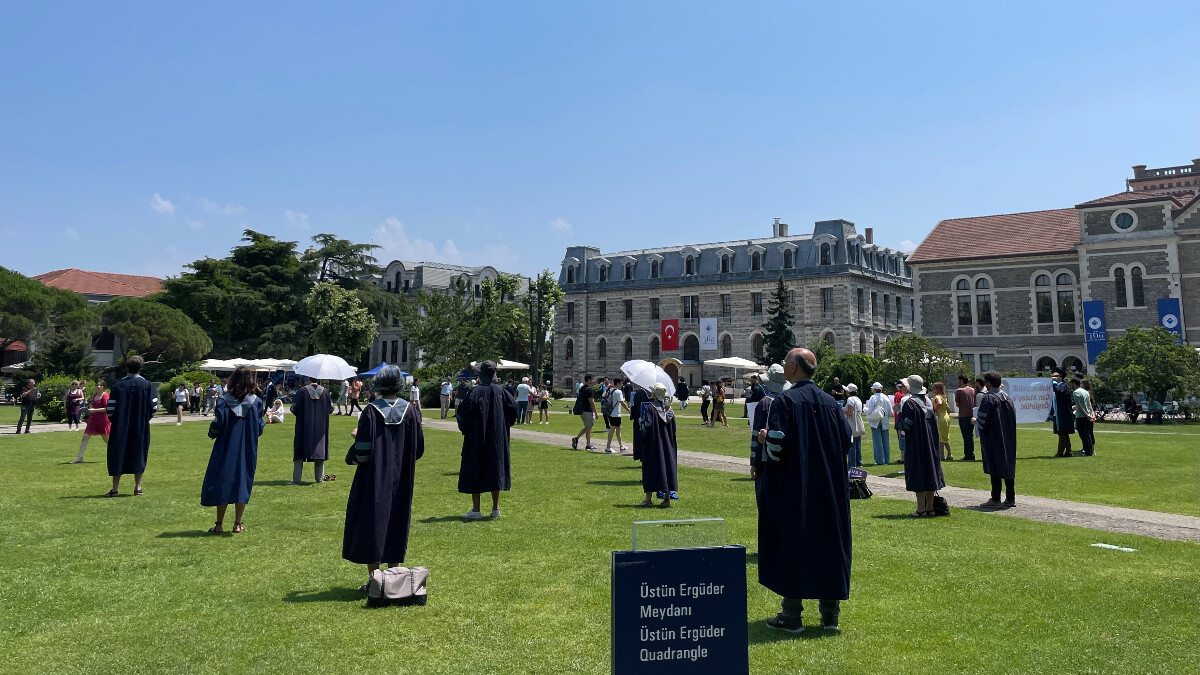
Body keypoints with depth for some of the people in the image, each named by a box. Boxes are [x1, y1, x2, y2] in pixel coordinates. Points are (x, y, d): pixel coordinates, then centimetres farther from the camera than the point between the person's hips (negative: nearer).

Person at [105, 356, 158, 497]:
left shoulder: (118, 385, -4)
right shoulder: (147, 385, -5)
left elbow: (110, 407, -6)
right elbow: (153, 406, -7)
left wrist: (114, 420, 11)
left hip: (120, 427, 0)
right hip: (141, 428, 0)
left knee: (118, 455, 7)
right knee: (139, 454, 9)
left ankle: (115, 488, 6)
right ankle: (138, 487, 9)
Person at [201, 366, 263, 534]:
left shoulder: (224, 401, -9)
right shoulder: (256, 402, -5)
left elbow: (217, 425, -10)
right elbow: (259, 428, -2)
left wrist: (212, 434, 11)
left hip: (226, 449, -1)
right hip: (247, 451, 1)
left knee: (222, 483, 7)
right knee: (242, 483, 9)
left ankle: (219, 525, 10)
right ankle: (238, 524, 10)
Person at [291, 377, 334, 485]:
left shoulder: (302, 391, -8)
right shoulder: (325, 391, -1)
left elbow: (294, 408, -8)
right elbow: (331, 408, 5)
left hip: (304, 426, -2)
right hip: (320, 427, 2)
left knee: (299, 452, 4)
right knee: (319, 450, 10)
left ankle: (296, 479, 0)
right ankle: (319, 478, 11)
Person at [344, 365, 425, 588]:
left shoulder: (371, 412, -14)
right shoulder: (410, 411, -4)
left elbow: (362, 451, -15)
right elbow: (419, 448, 0)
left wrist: (357, 438, 6)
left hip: (374, 480, -3)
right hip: (401, 481, 4)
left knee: (372, 522, 7)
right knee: (397, 522, 14)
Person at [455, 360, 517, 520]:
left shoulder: (475, 391, -12)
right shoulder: (500, 390, -1)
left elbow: (465, 413, -15)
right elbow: (513, 408, -1)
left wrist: (463, 428, 3)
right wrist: (504, 426, 13)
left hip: (477, 437, -4)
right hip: (497, 438, 4)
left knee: (475, 470, 4)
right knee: (496, 467, 13)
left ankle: (476, 510, 3)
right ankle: (496, 508, 15)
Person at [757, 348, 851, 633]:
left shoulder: (784, 401, -13)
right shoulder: (831, 402, 5)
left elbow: (777, 446, -20)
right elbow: (846, 441, 6)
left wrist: (765, 438, 2)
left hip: (793, 489, -5)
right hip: (829, 489, 5)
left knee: (791, 544, 4)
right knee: (828, 544, 12)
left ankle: (791, 615, 8)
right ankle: (830, 613, 18)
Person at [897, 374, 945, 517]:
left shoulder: (909, 403, -15)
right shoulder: (928, 401, 6)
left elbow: (905, 425, -17)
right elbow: (936, 420, 12)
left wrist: (899, 418, 1)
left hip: (915, 444, -7)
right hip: (930, 443, 7)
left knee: (918, 474, -2)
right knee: (930, 473, 11)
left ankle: (921, 508, 0)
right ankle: (930, 507, 15)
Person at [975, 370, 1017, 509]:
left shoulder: (988, 398, -16)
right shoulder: (1007, 397, 9)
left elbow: (982, 419, -19)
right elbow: (1013, 417, 17)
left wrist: (976, 420, 3)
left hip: (993, 439, -8)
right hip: (1008, 439, 8)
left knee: (995, 468, -5)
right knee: (1008, 465, 12)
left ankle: (995, 500, -3)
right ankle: (1010, 498, 16)